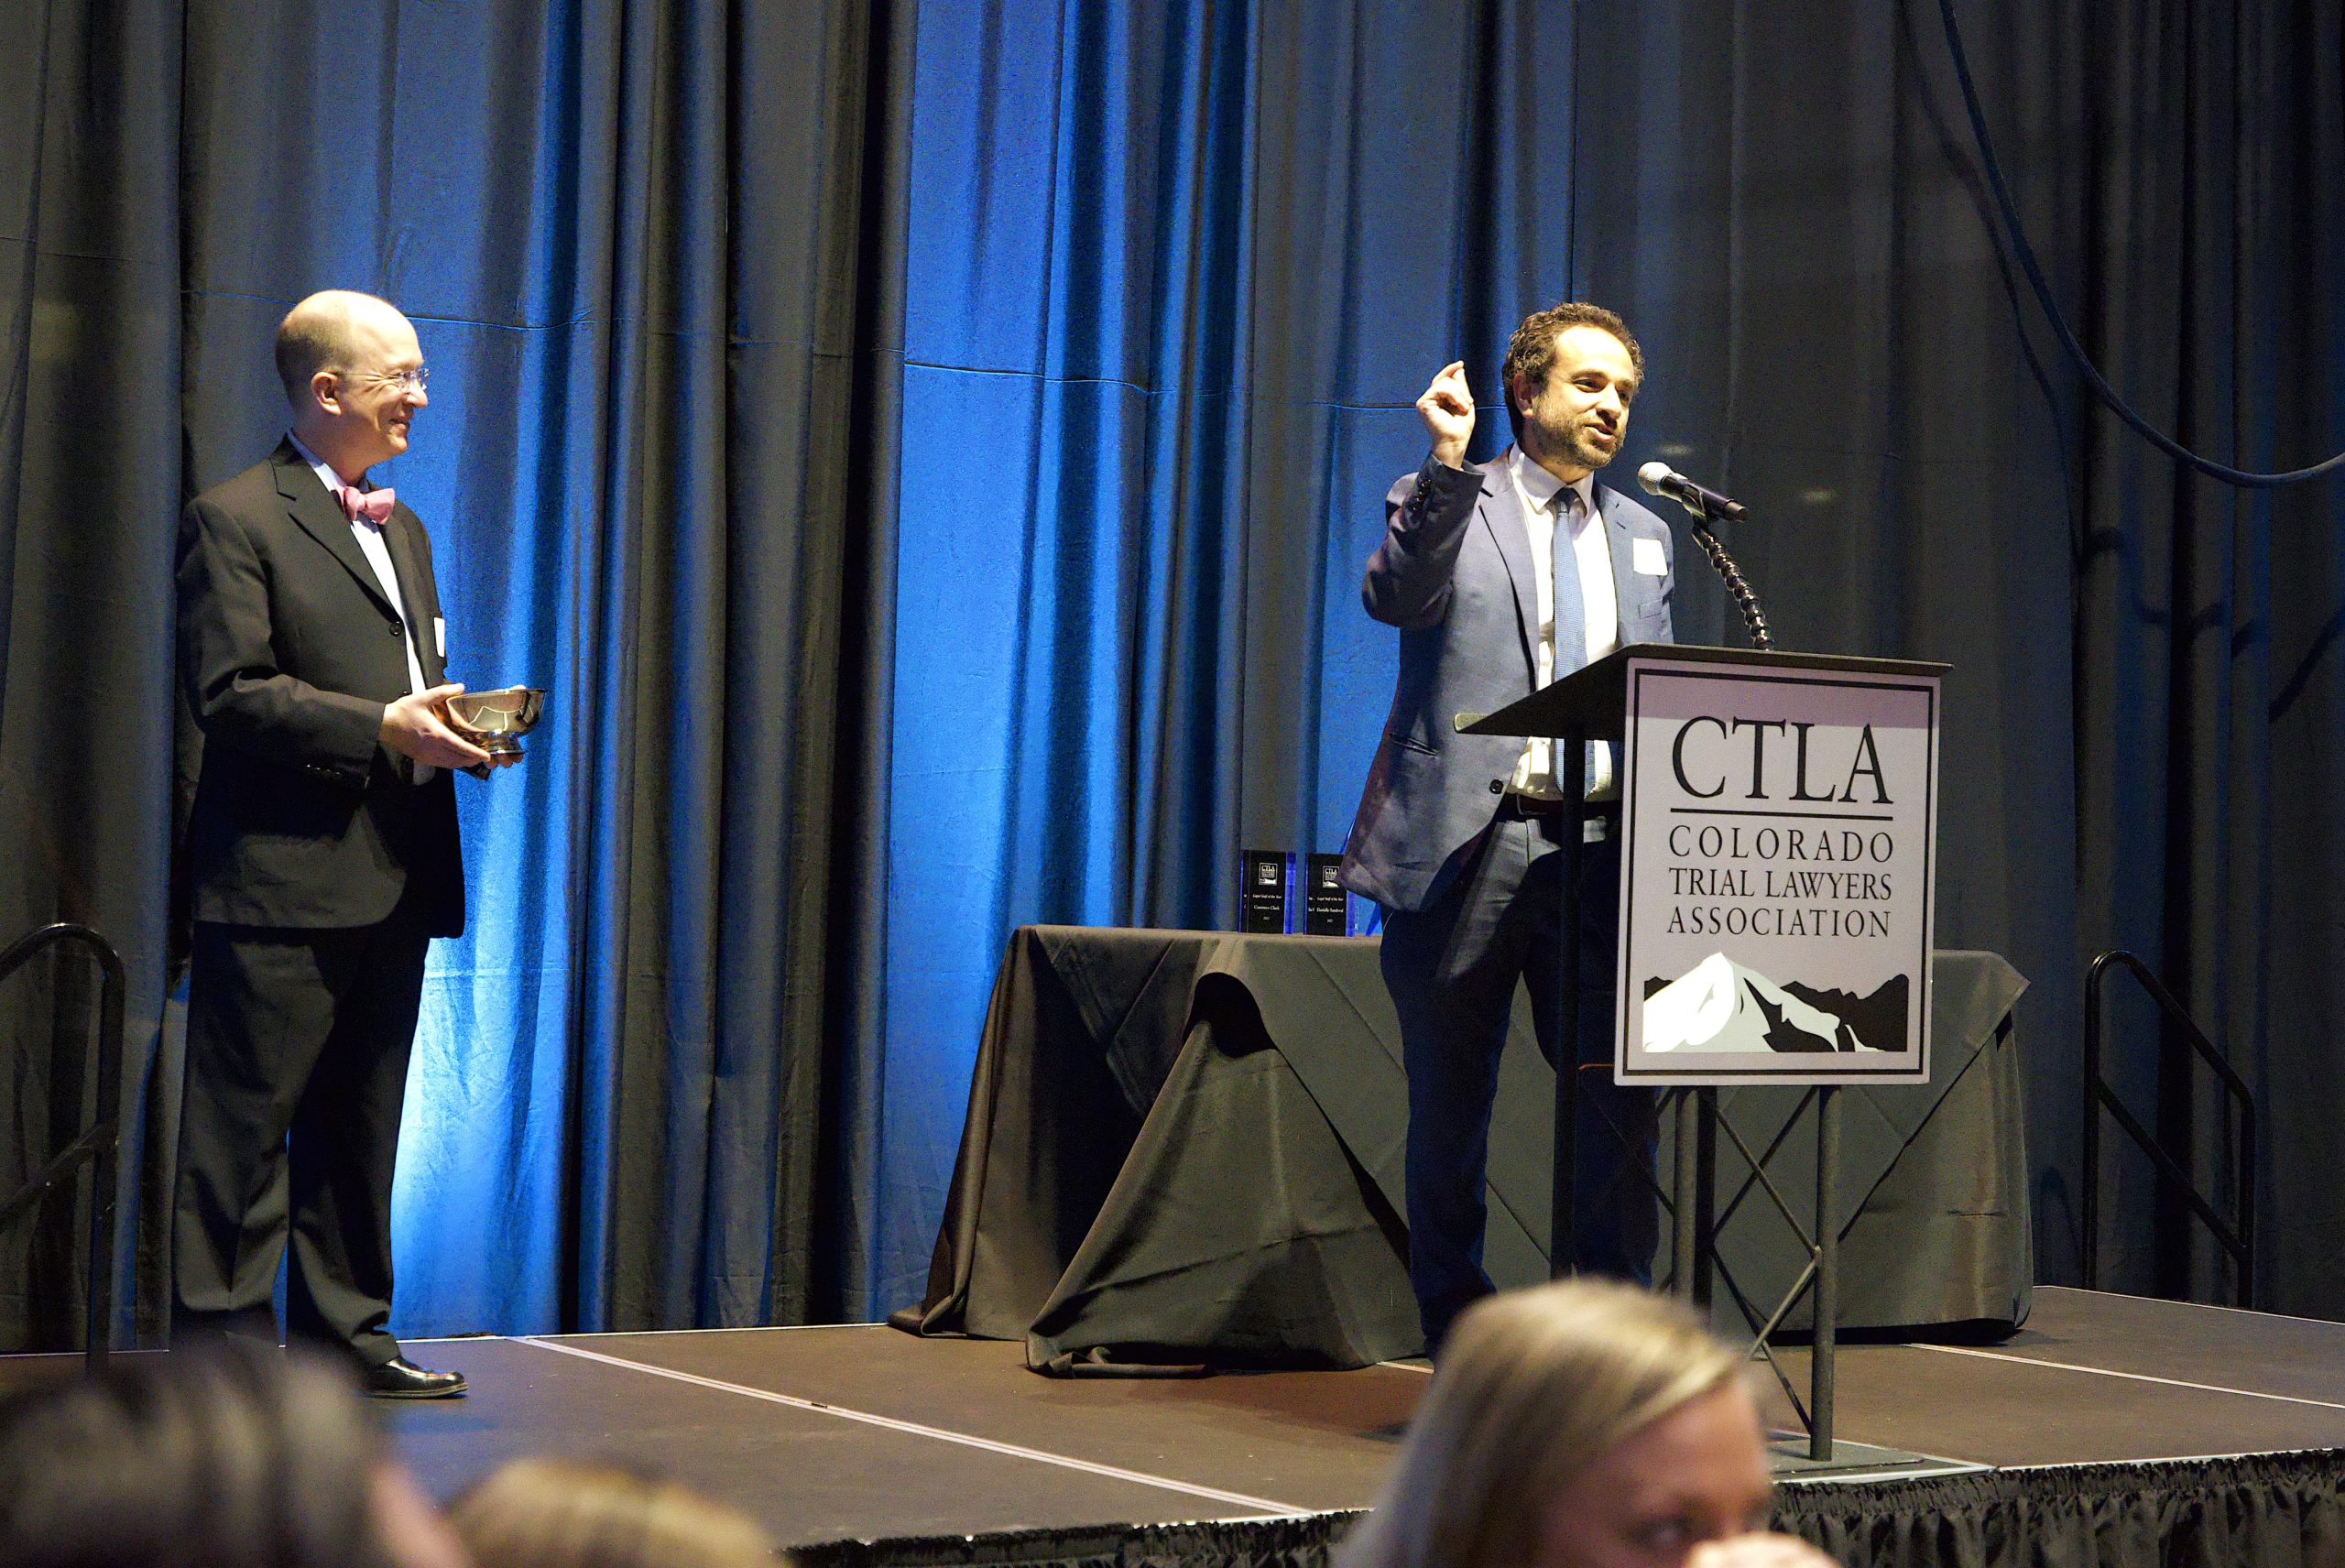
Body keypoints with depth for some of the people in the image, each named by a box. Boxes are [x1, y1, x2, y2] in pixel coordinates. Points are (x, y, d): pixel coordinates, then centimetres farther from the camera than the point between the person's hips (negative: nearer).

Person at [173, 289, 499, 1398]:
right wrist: (382, 728, -21)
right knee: (245, 1129, -4)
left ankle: (344, 1334, 20)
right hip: (284, 878, -8)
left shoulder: (401, 528, 22)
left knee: (360, 1129, 13)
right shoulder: (236, 520, -5)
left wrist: (454, 726, 4)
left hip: (393, 880, 8)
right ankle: (221, 1341, 0)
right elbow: (229, 694, -13)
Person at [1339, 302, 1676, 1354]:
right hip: (1465, 843, -3)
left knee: (1619, 1105, -3)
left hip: (1601, 847, 4)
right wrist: (1448, 462, -23)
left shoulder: (1641, 535, 19)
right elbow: (1396, 596, -16)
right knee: (1450, 1109, 4)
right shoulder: (1446, 504, 5)